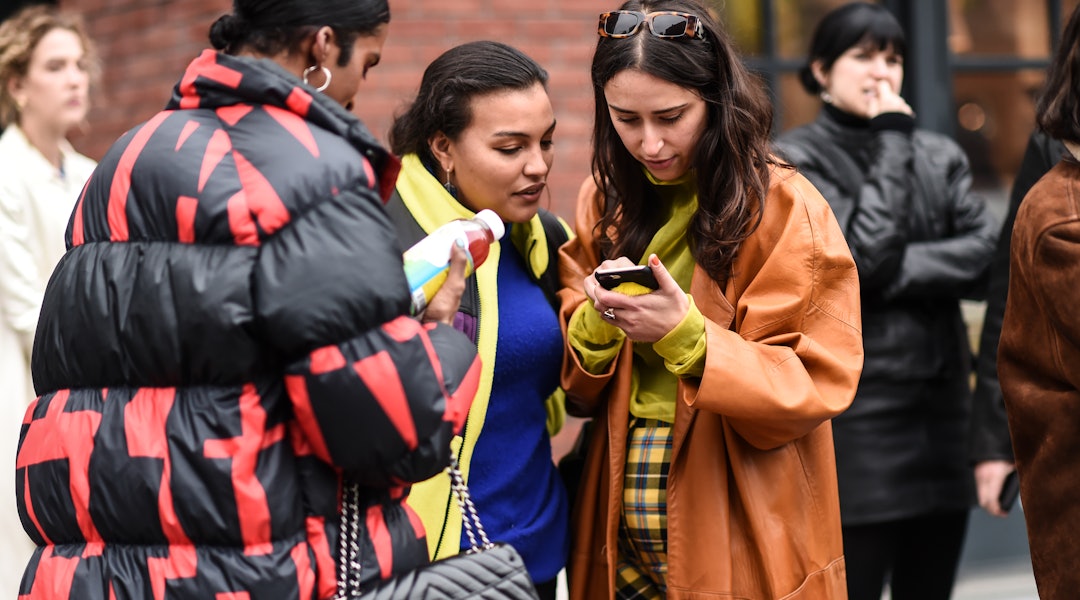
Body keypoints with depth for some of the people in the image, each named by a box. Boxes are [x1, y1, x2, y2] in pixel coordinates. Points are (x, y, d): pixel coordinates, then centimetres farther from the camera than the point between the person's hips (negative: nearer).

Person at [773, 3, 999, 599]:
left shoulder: (939, 155, 13)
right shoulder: (794, 159, -2)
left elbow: (989, 254, 0)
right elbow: (859, 253, -15)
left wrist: (895, 272, -12)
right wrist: (893, 143, -8)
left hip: (942, 404, 5)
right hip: (852, 410, -5)